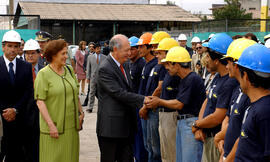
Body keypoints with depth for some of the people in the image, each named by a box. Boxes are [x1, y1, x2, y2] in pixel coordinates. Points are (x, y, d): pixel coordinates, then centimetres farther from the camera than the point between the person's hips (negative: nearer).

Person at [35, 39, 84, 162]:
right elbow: (40, 101, -13)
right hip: (54, 127, -5)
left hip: (71, 125, 5)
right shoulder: (43, 74, -8)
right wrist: (51, 125, -18)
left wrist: (81, 112, 11)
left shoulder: (69, 70, 9)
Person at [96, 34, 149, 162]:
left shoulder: (124, 65, 12)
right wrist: (143, 99, -20)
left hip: (126, 125, 8)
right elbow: (119, 93, -22)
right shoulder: (105, 69, -16)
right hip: (111, 125, -8)